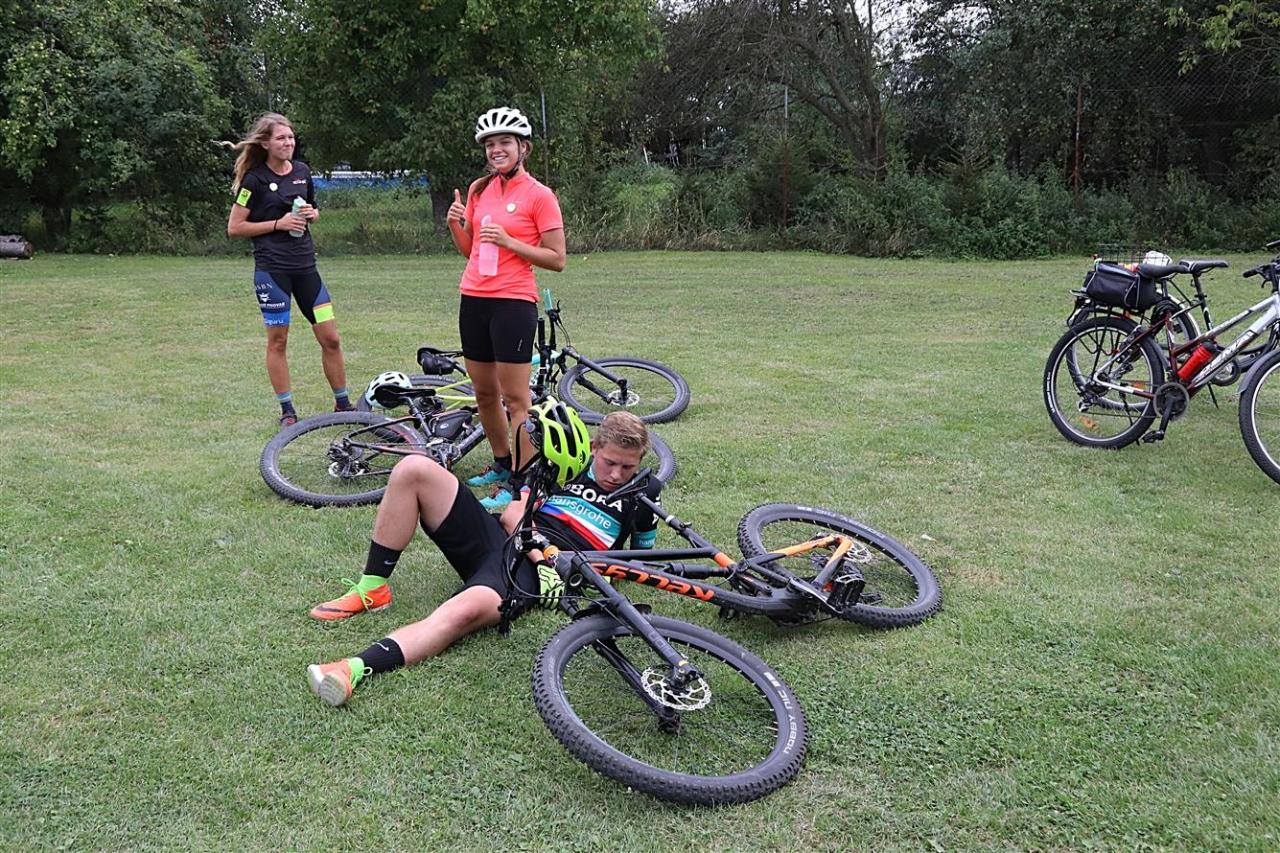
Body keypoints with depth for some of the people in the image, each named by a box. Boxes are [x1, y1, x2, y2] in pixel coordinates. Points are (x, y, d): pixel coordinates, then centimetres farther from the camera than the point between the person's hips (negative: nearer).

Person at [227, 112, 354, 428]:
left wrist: (311, 213, 0)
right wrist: (278, 224, -13)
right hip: (272, 268, -5)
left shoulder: (302, 171, 9)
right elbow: (234, 227, -6)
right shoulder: (255, 179, -6)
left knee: (330, 338, 2)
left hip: (305, 265, 5)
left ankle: (343, 405, 14)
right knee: (278, 340, 3)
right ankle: (287, 410, 13)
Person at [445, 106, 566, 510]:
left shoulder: (539, 196, -6)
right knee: (484, 392, 14)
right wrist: (455, 224, -2)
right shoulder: (479, 189, 11)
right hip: (474, 299, 7)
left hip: (513, 302, -7)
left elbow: (557, 259, -8)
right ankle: (502, 465, 31)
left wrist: (508, 241, -17)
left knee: (515, 398, -5)